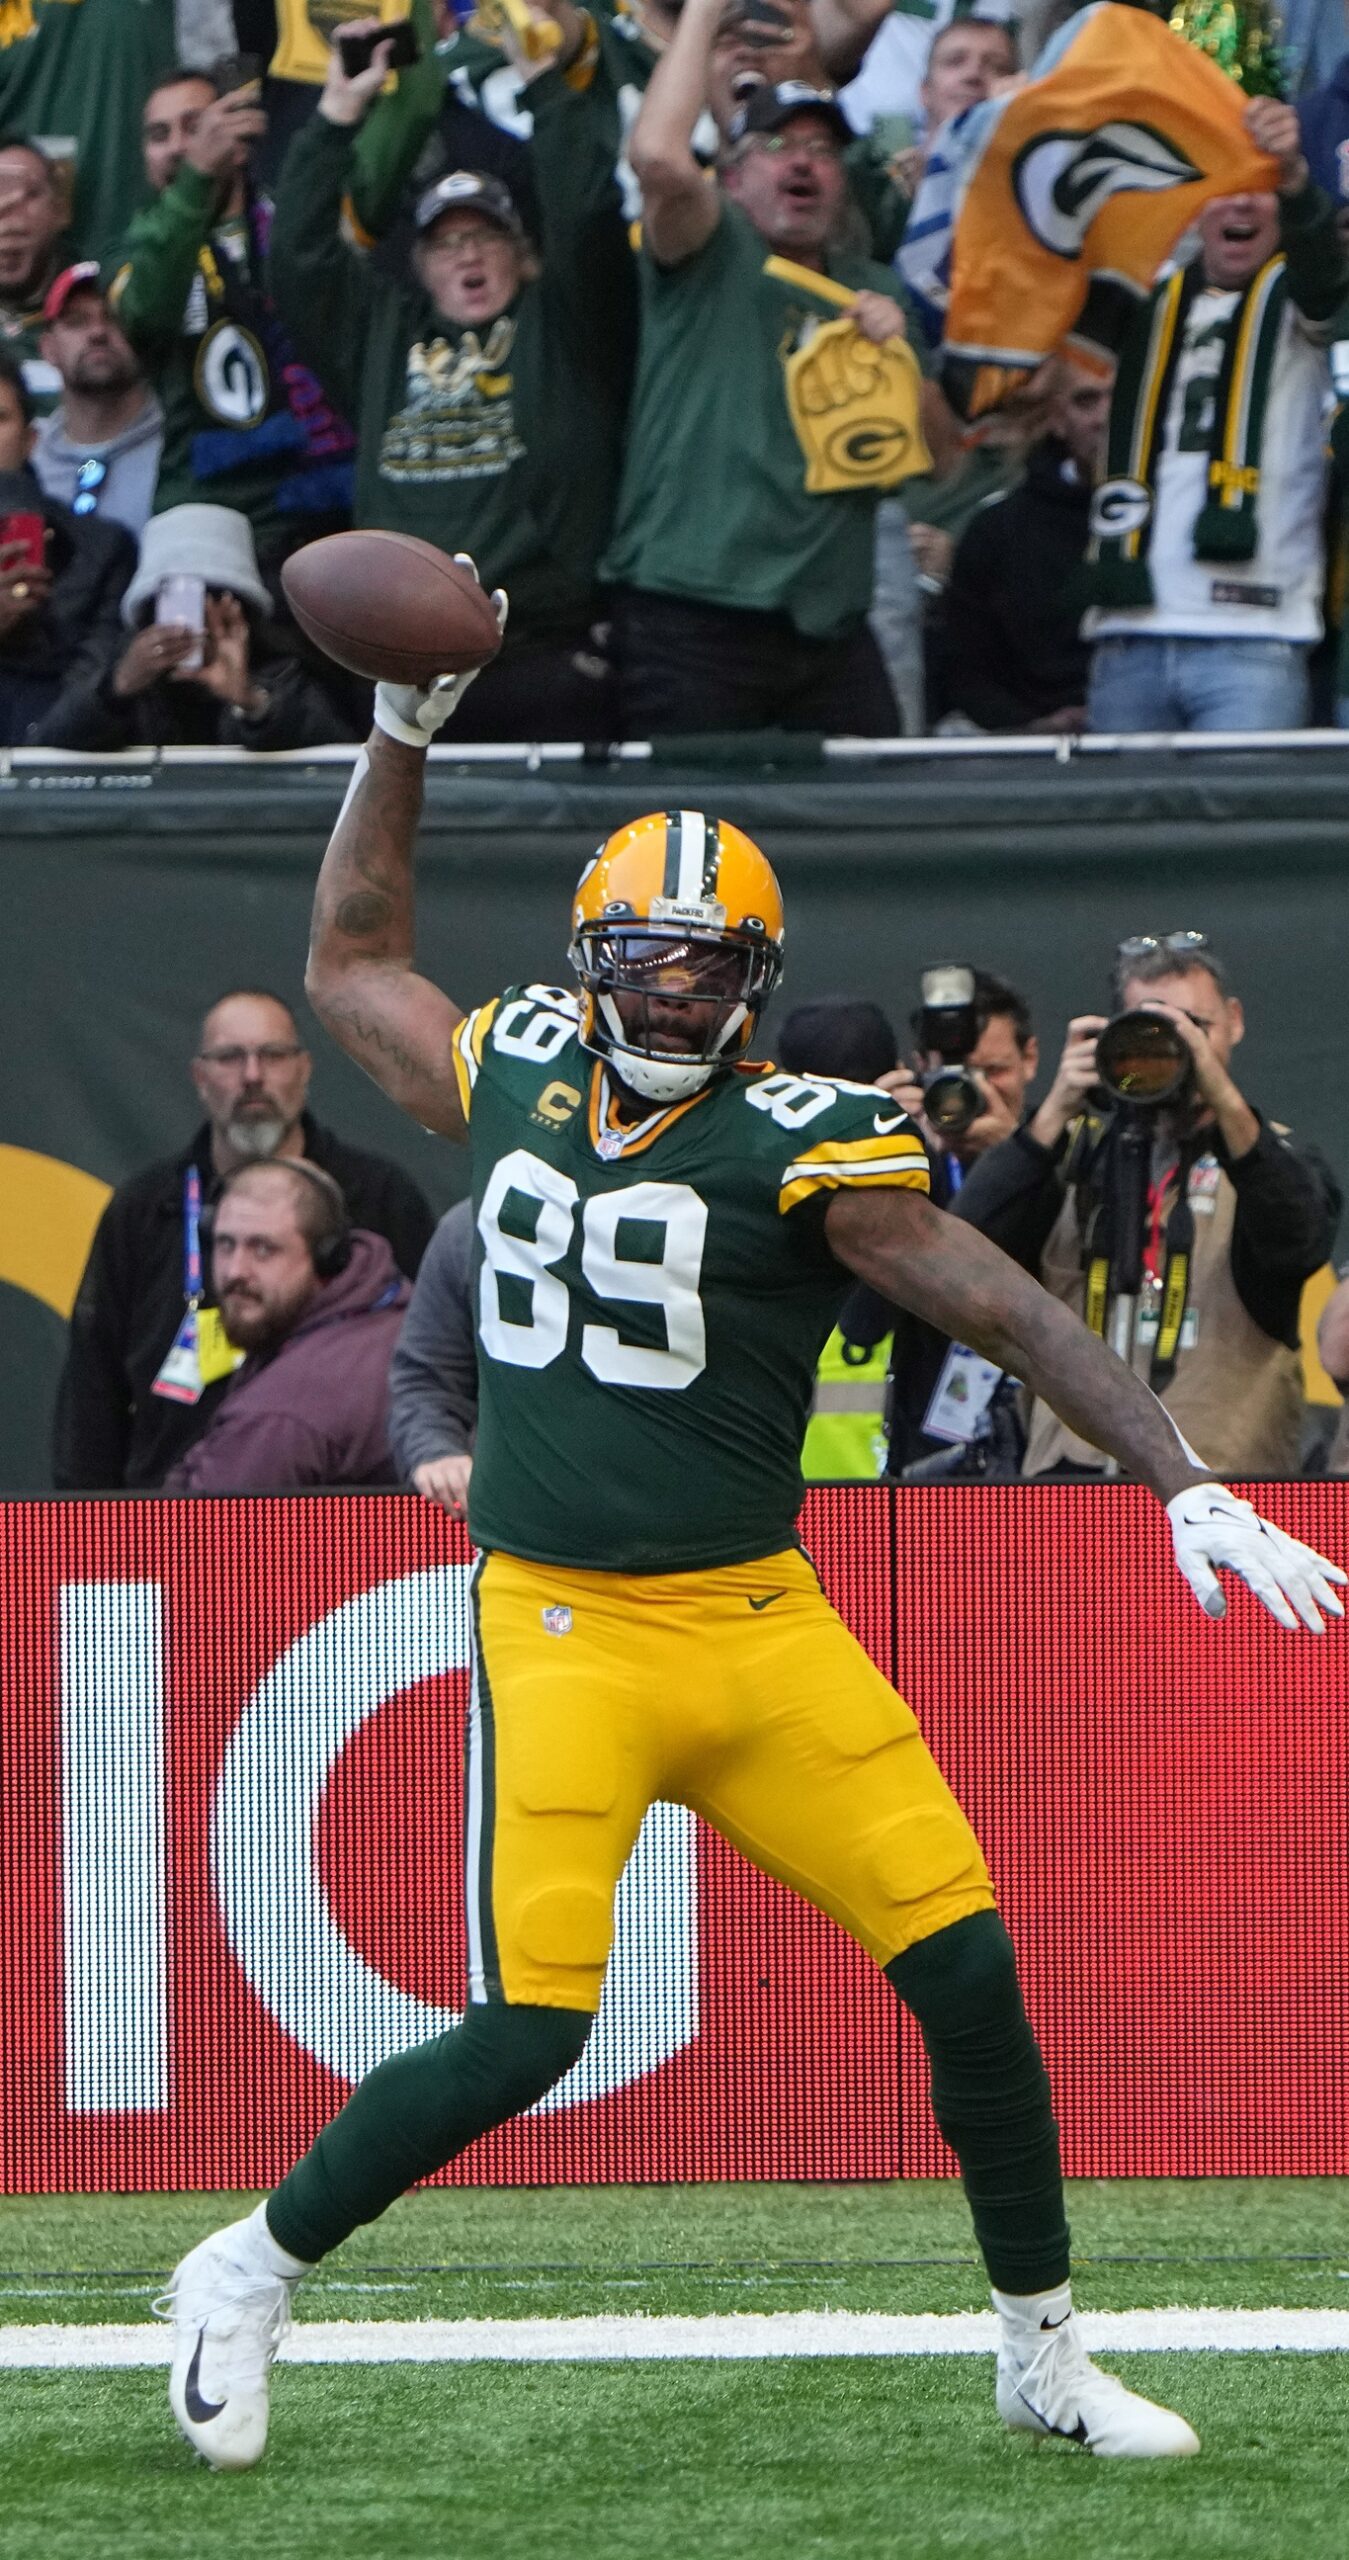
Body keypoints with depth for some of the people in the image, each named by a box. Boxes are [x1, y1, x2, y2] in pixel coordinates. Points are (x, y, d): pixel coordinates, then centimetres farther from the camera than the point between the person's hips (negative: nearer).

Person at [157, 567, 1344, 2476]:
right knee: (525, 2034, -12)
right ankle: (249, 2275, 8)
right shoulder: (512, 1073, 6)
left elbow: (1010, 1314, -7)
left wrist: (1188, 1490, -15)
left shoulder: (801, 1143, -4)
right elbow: (349, 962, 26)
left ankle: (1042, 2354, 15)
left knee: (967, 1970, -2)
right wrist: (404, 733, 24)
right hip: (561, 1629, 0)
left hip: (757, 1623, 0)